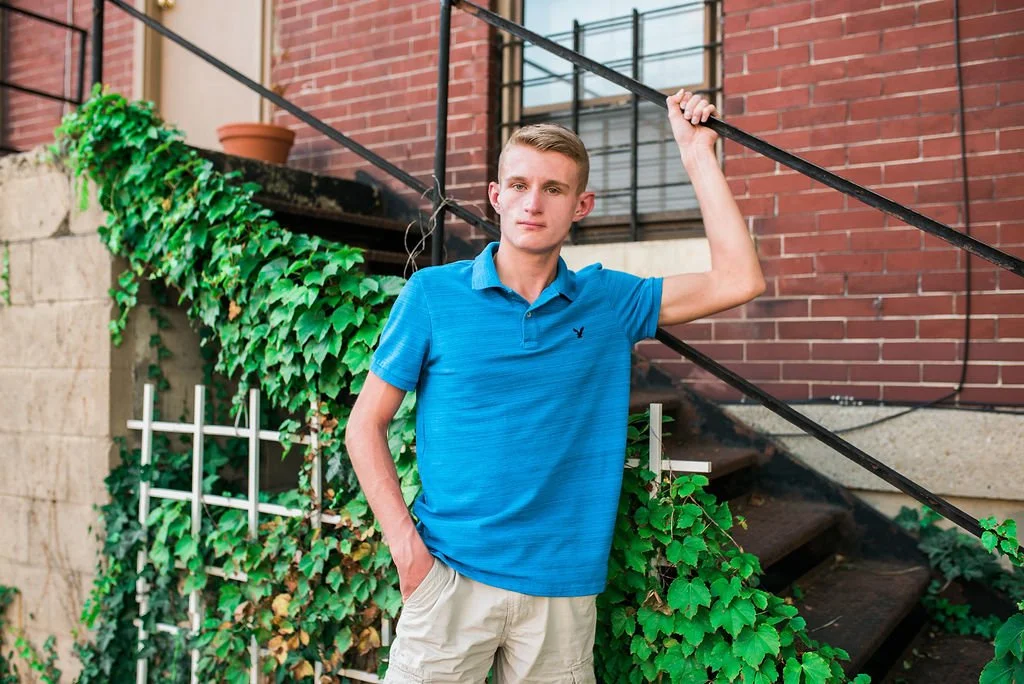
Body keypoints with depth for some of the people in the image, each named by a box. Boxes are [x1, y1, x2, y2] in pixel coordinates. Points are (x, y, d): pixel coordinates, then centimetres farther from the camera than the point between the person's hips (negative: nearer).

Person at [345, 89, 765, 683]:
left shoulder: (608, 301, 2)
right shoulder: (434, 293, -3)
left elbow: (740, 281, -5)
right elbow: (367, 425, 1)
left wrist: (697, 153, -3)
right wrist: (404, 541, -9)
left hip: (565, 587, 2)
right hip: (452, 576, -1)